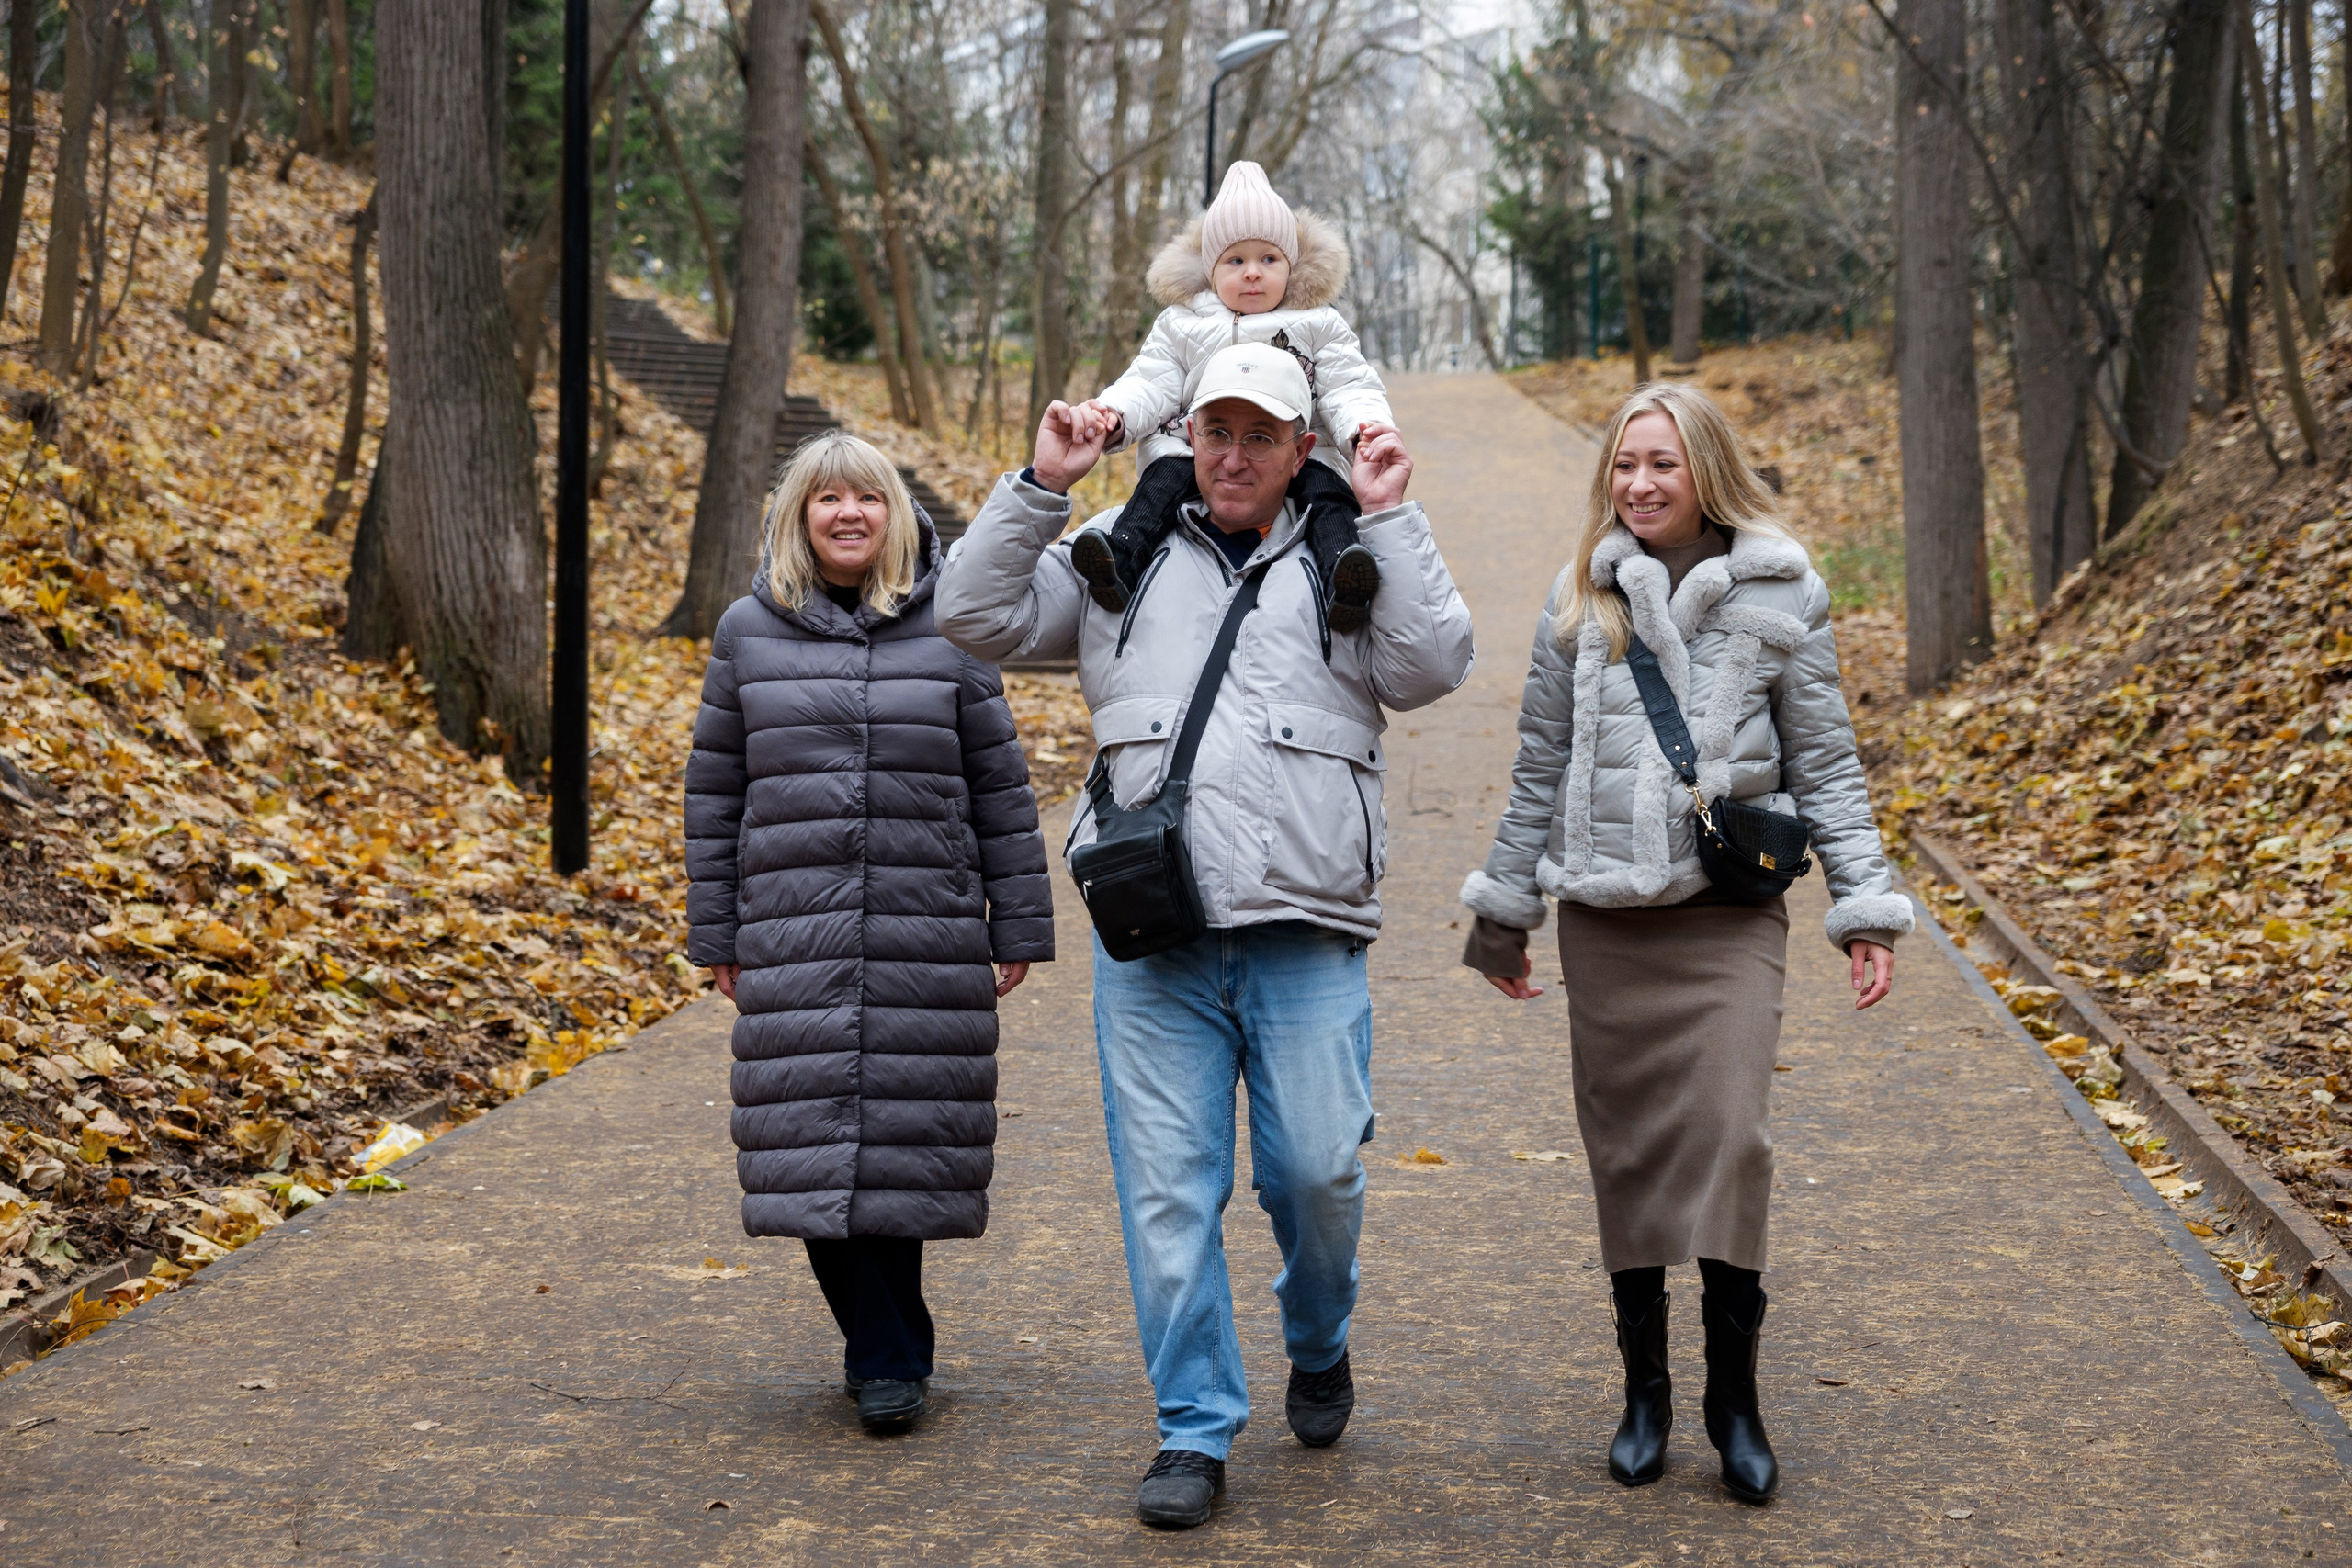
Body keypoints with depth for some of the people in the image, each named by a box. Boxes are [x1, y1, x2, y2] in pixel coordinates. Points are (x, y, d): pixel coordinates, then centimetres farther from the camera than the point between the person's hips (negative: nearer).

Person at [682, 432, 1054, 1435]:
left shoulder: (948, 630, 5)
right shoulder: (749, 633, 7)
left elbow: (1000, 785, 8)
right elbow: (714, 790, 10)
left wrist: (1019, 927, 5)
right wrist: (716, 936, 7)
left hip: (927, 938, 0)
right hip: (793, 934, 1)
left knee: (904, 1138, 1)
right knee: (816, 1144, -4)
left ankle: (884, 1351, 16)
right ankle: (892, 1354, 6)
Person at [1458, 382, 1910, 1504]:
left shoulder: (1779, 595, 3)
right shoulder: (1583, 599, 8)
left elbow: (1825, 761, 5)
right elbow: (1541, 765, 14)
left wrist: (1865, 907, 0)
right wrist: (1504, 908, 16)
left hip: (1730, 908, -2)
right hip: (1603, 915, 2)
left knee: (1728, 1135, -14)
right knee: (1625, 1152, 6)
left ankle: (1733, 1394, -2)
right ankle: (1644, 1389, 18)